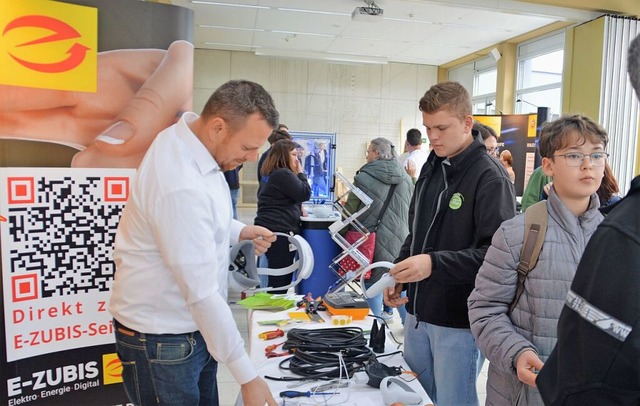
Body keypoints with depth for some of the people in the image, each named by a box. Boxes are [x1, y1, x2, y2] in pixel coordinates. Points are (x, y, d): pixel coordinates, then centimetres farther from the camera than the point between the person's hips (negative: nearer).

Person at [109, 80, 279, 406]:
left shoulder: (189, 135, -2)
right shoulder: (181, 186, -31)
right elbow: (202, 294, -29)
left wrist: (237, 231, -1)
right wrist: (247, 376, -23)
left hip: (193, 327, 9)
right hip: (161, 342, -9)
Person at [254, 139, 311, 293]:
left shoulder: (269, 174, 18)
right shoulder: (284, 174, -13)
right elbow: (305, 194, -12)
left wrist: (298, 210, 14)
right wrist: (300, 173, 0)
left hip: (269, 229, 10)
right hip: (280, 231, -10)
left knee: (276, 277, 15)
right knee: (281, 279, -3)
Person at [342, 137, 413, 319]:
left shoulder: (363, 178, -10)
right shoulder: (406, 179, 4)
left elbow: (350, 211, -6)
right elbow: (411, 212, 12)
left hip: (373, 243, -4)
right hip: (400, 242, 5)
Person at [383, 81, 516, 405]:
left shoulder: (490, 178, -15)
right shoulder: (432, 168, 9)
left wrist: (434, 264, -31)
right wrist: (399, 273, 3)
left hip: (459, 320, -7)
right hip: (418, 311, 7)